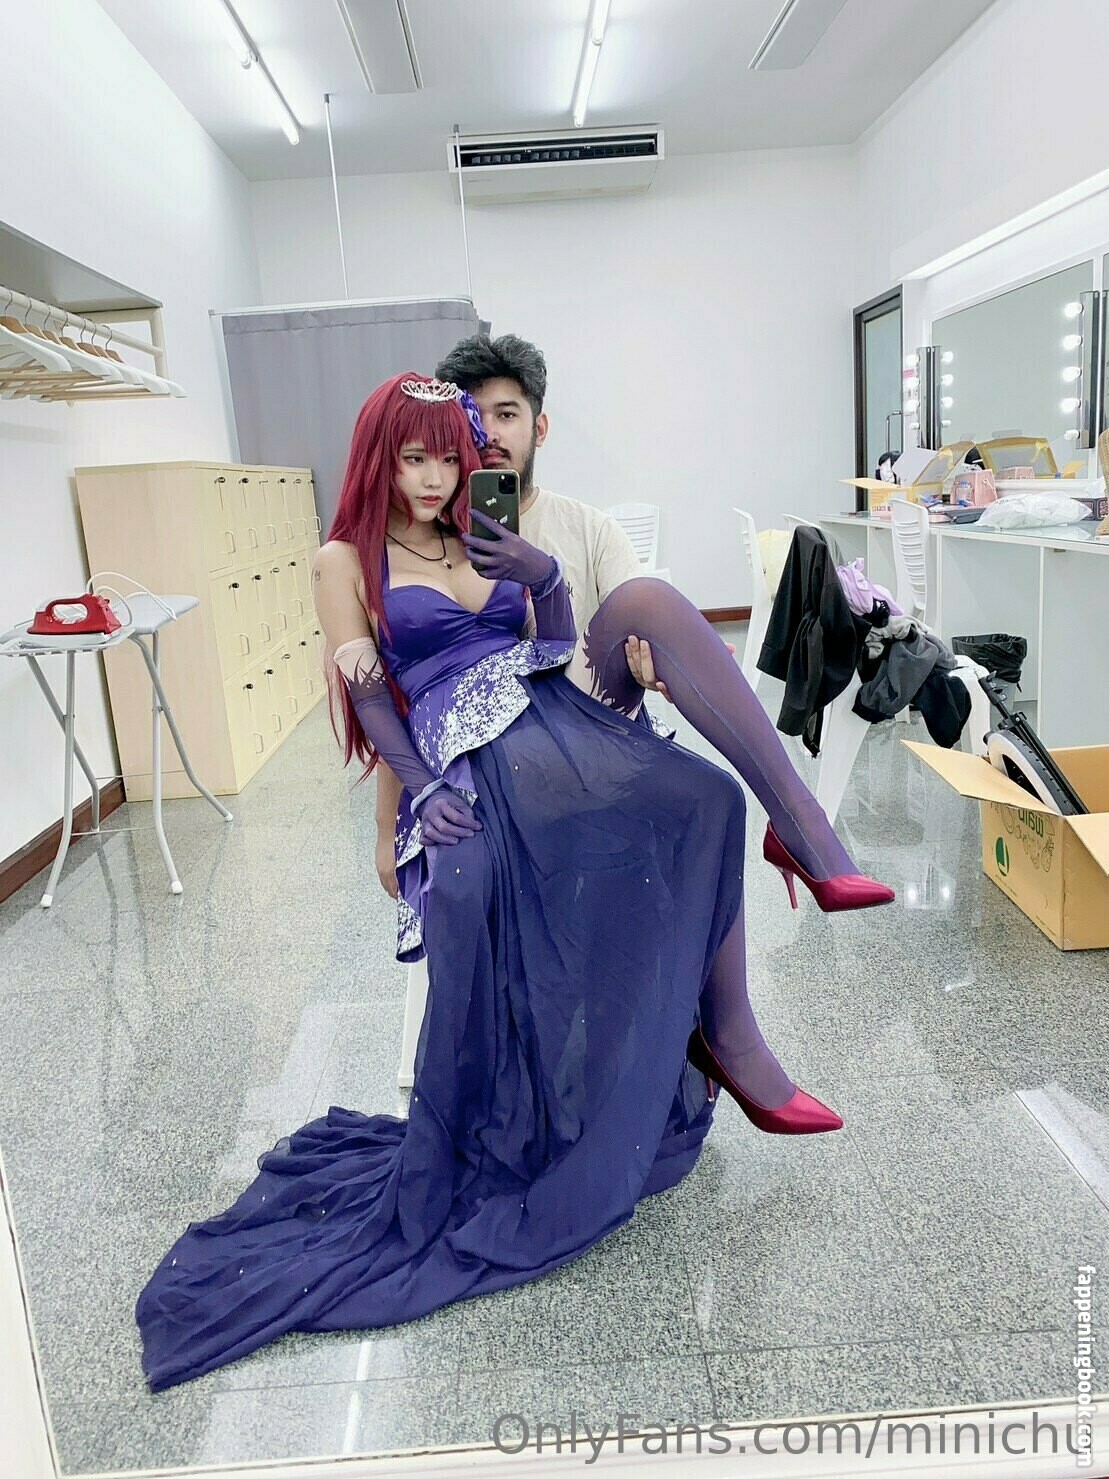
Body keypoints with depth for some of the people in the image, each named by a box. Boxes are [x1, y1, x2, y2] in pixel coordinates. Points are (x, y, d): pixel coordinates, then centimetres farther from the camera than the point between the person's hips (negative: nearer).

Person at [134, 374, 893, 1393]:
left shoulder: (486, 543, 24)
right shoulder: (349, 560, 10)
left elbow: (556, 650, 19)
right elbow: (365, 695, 1)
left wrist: (546, 580, 2)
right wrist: (422, 791, -13)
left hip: (558, 717, 6)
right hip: (479, 758, -6)